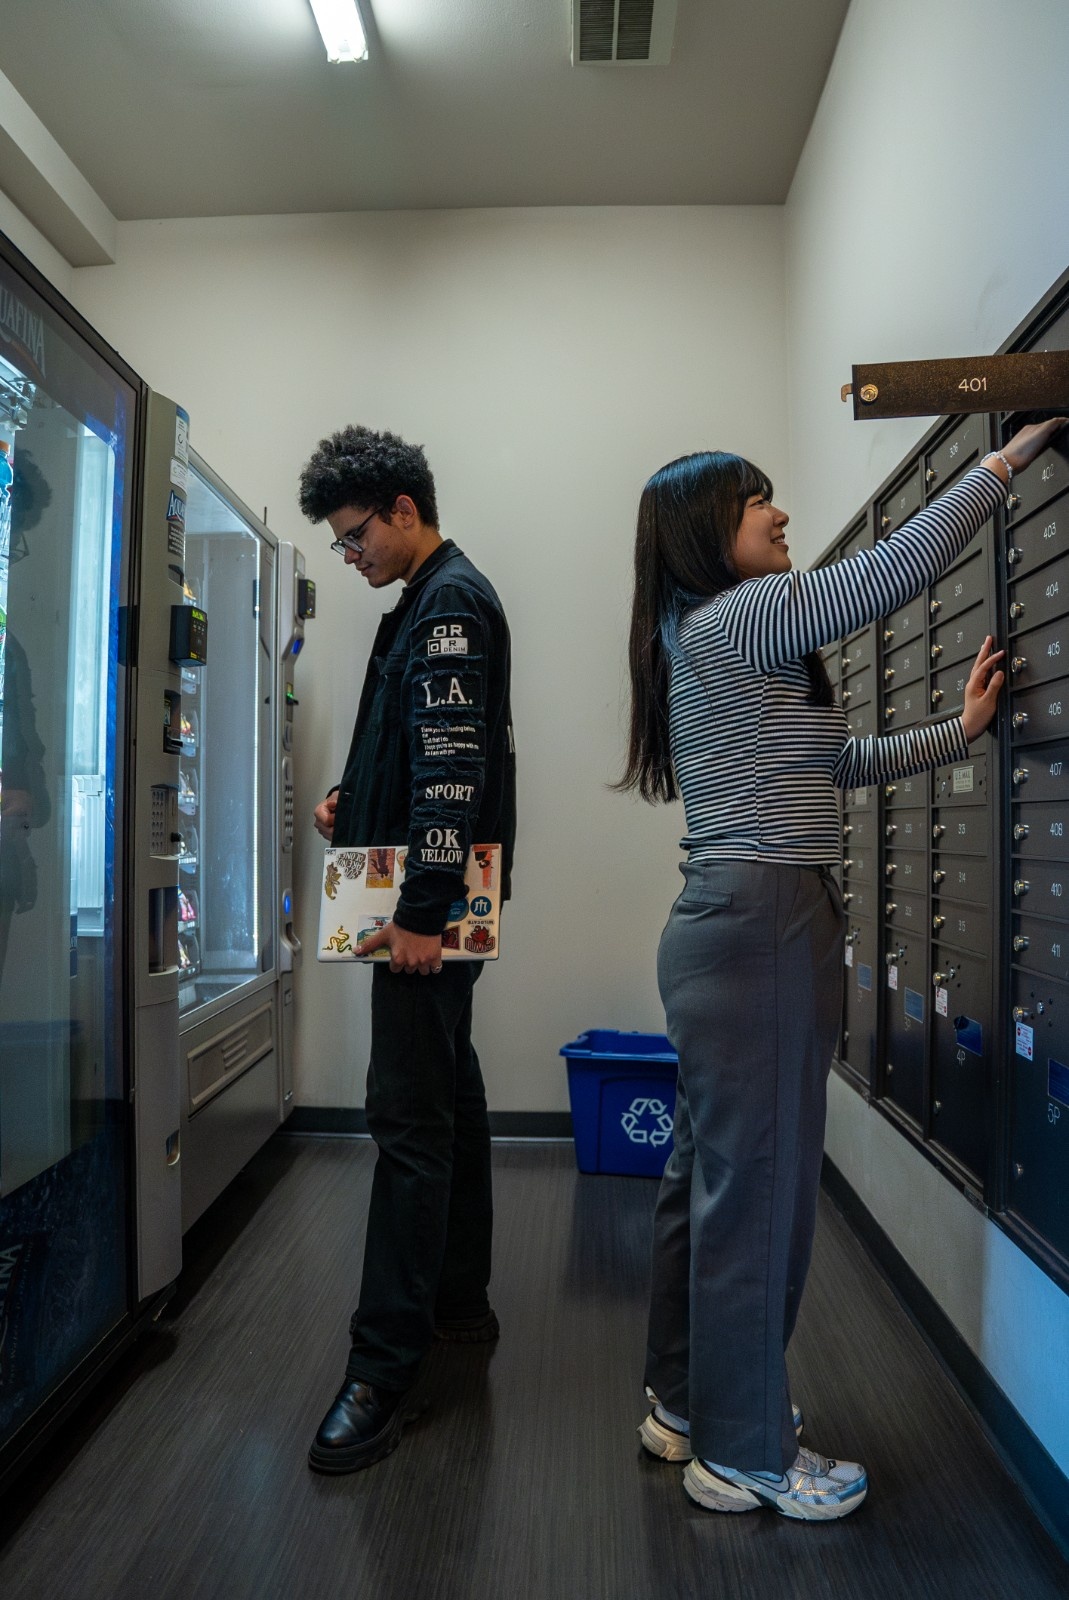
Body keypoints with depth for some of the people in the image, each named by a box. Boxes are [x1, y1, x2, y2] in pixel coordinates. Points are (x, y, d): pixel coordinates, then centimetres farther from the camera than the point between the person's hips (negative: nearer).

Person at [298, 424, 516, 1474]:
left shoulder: (449, 602, -11)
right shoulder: (434, 601, 20)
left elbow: (455, 765, -22)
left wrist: (422, 912, -26)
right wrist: (354, 803, 11)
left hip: (432, 900, -11)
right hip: (435, 893, 11)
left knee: (410, 1114, -8)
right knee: (446, 1092, 16)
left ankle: (382, 1372, 0)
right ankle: (460, 1299, 31)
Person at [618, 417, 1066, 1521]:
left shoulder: (724, 641, 20)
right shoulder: (727, 621, -10)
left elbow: (839, 762, 22)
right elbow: (893, 572, -13)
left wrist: (958, 731, 21)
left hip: (737, 926, 10)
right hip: (762, 928, -10)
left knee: (711, 1175, 17)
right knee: (758, 1182, 0)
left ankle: (687, 1403, 33)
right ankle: (746, 1455, 17)